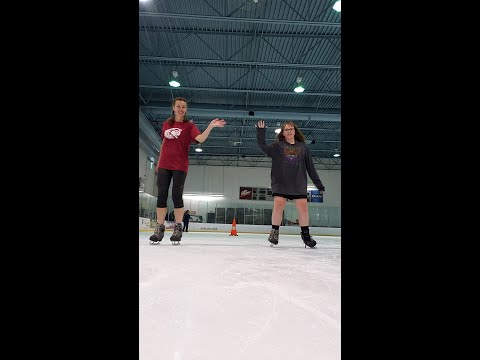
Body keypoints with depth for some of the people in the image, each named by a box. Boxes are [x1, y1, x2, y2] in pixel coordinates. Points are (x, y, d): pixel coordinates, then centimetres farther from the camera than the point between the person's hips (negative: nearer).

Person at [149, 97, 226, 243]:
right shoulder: (166, 124, 12)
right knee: (161, 195, 1)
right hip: (164, 166, 4)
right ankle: (159, 228, 7)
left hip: (180, 166, -4)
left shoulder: (189, 125, 0)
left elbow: (200, 139, -18)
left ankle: (178, 228, 4)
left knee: (176, 195, -5)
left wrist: (210, 126, -32)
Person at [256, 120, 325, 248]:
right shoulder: (278, 146, 8)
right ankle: (275, 231, 9)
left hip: (299, 183, 2)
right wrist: (260, 132, -16)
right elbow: (264, 147, -7)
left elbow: (310, 167, 12)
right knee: (278, 205, -11)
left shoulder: (303, 146, 12)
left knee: (303, 207, -2)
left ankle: (305, 233, 16)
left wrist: (318, 183, 12)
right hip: (280, 182, -1)